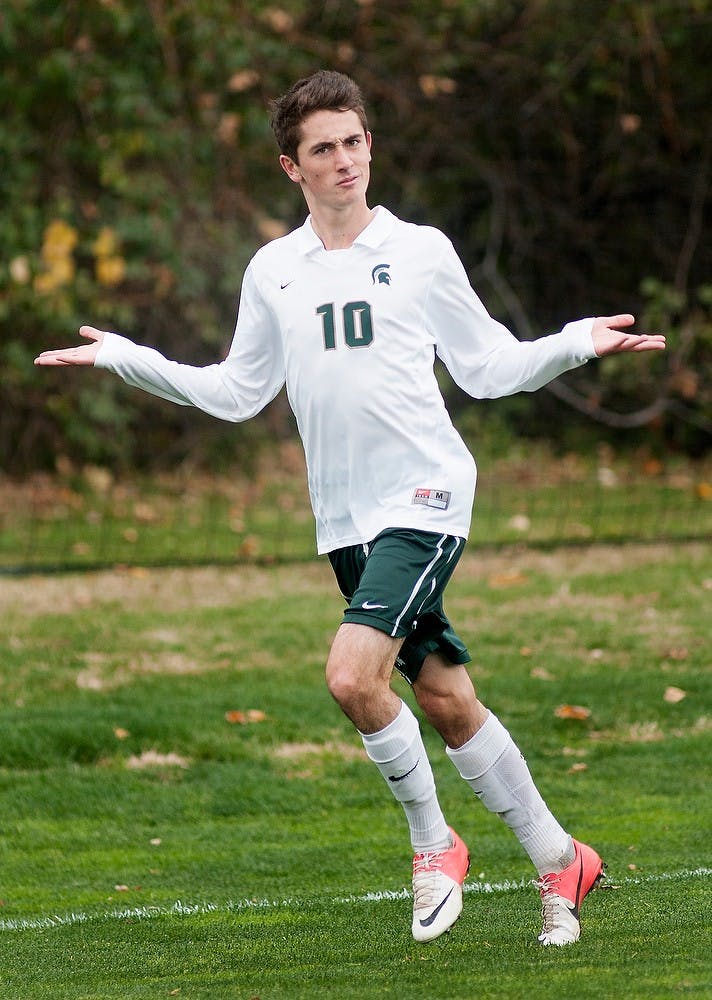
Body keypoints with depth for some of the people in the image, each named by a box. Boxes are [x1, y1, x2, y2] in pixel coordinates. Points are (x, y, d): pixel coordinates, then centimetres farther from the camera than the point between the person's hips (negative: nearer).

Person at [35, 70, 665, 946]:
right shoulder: (272, 272, 11)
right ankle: (559, 860, 19)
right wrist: (125, 359, 11)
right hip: (345, 519, 4)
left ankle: (433, 843, -1)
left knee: (353, 674, -21)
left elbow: (488, 366, 5)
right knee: (444, 699, 5)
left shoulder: (420, 252, 1)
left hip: (424, 496, -4)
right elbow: (237, 392, 17)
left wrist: (576, 344, -9)